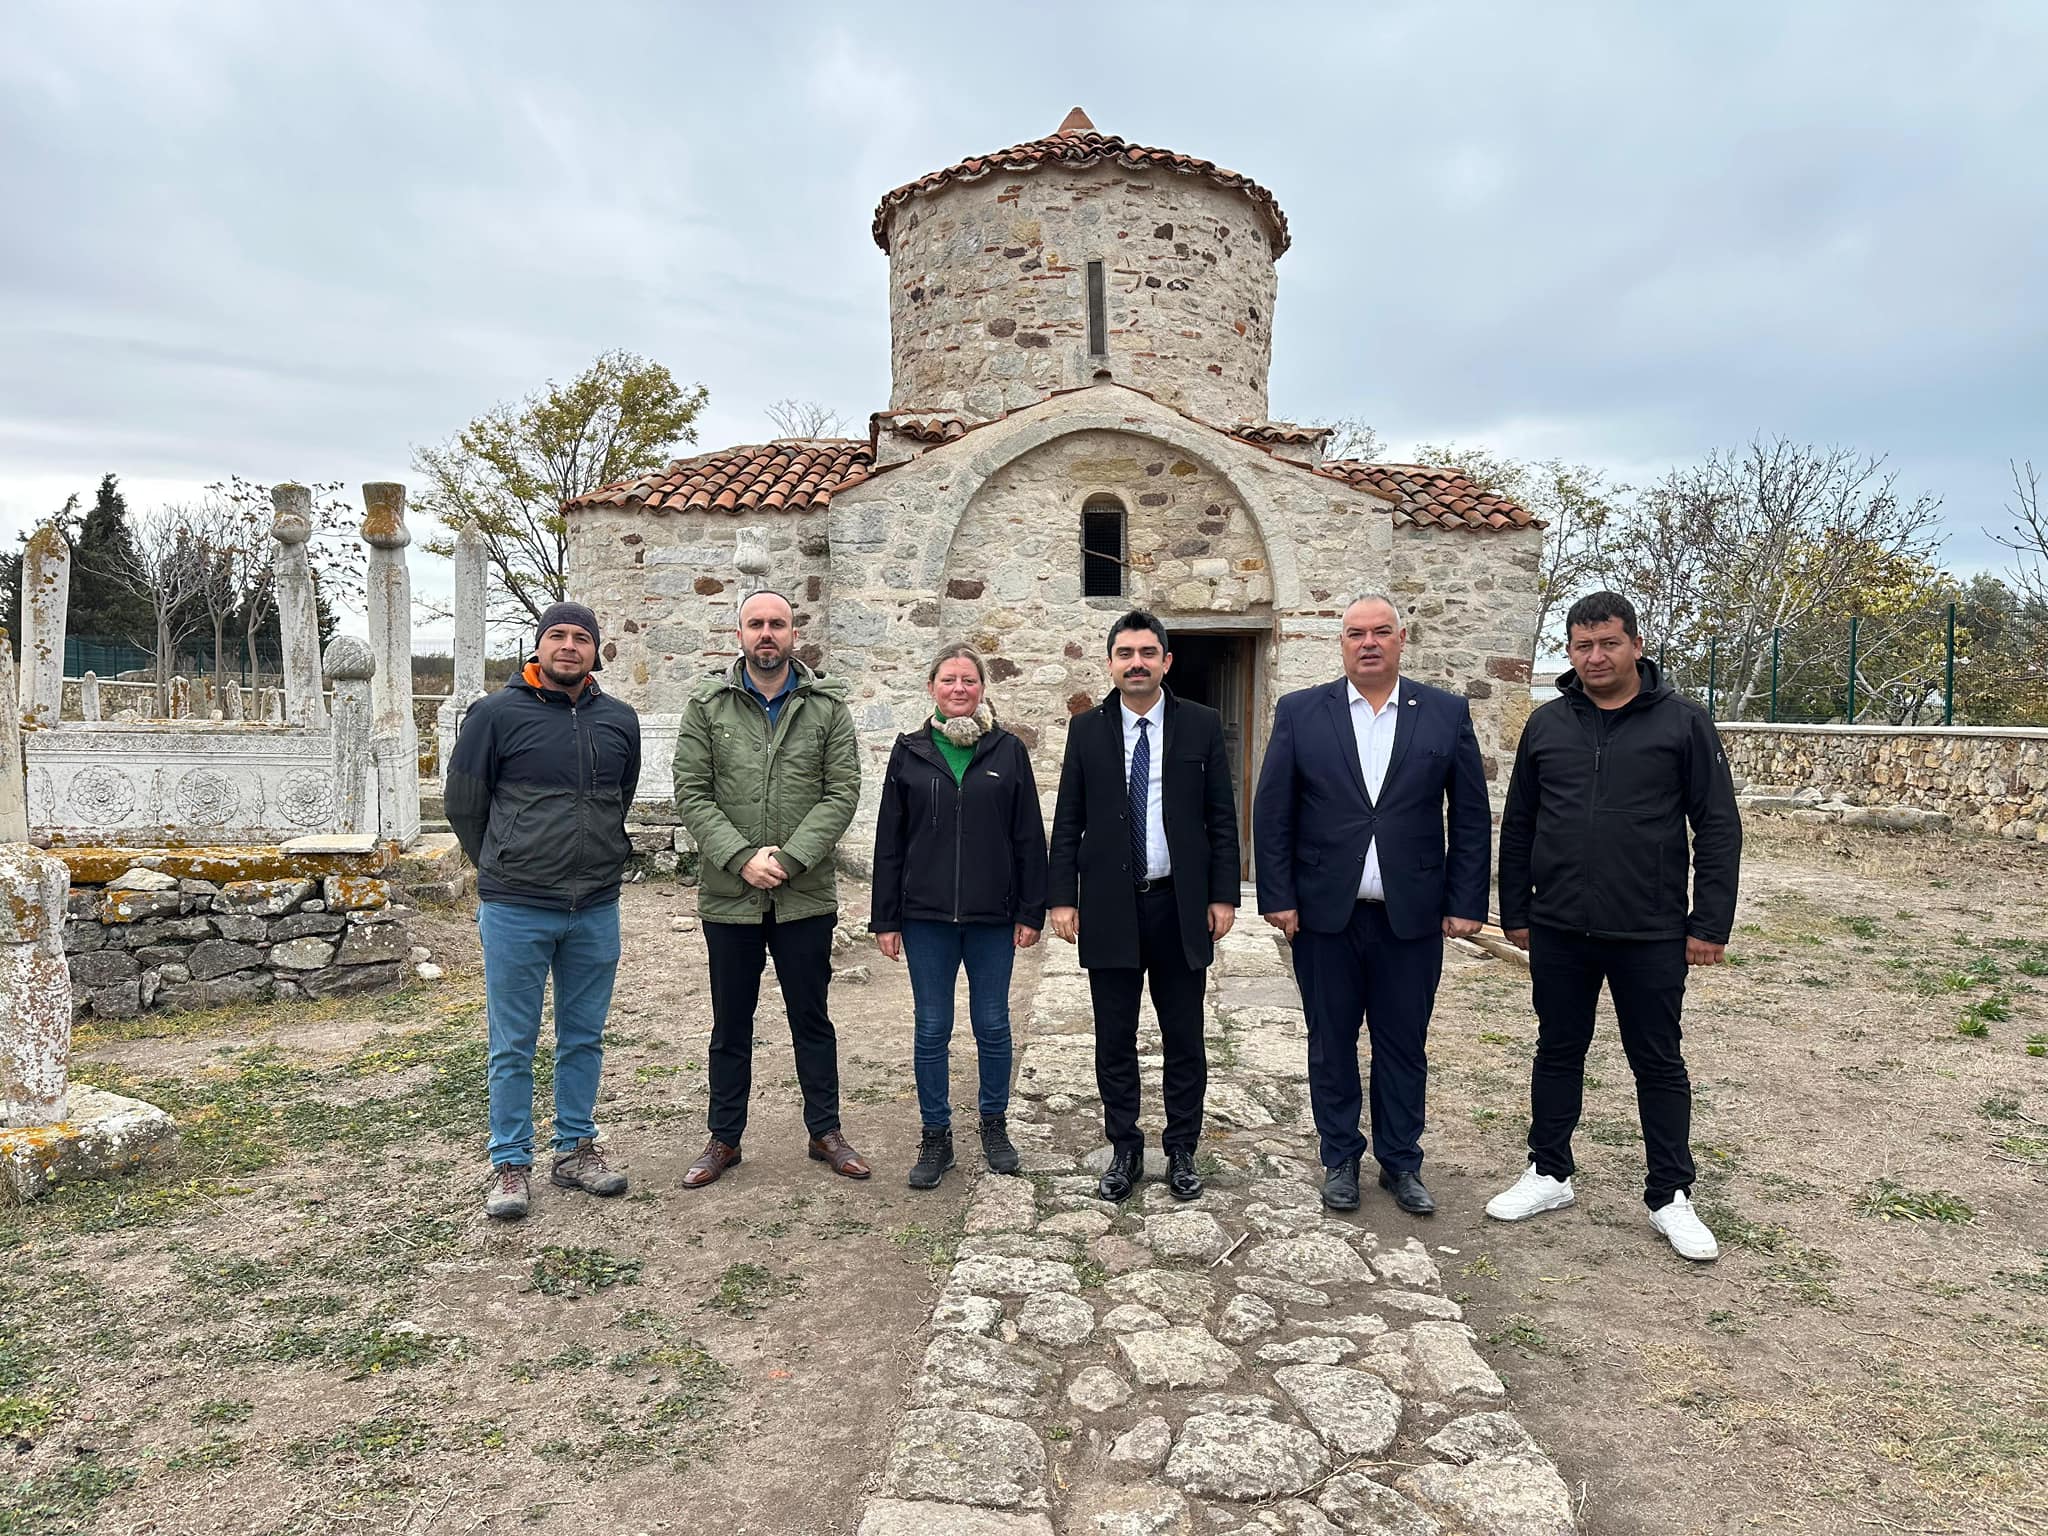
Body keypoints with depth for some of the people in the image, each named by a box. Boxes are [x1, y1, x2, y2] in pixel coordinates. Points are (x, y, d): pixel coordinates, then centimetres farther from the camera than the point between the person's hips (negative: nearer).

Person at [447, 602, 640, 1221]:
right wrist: (504, 870, 11)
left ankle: (575, 1148, 28)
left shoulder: (620, 721, 5)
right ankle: (511, 1164, 20)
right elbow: (463, 804, 4)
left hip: (596, 910, 4)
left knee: (584, 1038, 13)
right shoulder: (496, 714, -5)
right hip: (516, 912, -3)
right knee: (513, 1045, 6)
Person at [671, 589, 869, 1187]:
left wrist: (788, 857, -16)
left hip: (806, 895, 0)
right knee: (731, 1024, 13)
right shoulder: (707, 705, 1)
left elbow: (842, 792, -5)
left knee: (811, 1018, 12)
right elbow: (691, 794, -4)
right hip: (728, 896, 0)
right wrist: (742, 858, -16)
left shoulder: (827, 705, 1)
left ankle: (825, 1131, 27)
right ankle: (724, 1138, 28)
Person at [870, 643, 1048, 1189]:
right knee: (932, 1029, 7)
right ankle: (935, 1138, 20)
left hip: (992, 917, 0)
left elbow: (1029, 838, 2)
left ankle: (994, 1125, 29)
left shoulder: (1008, 751, 2)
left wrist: (1031, 911, -1)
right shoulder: (910, 752, 3)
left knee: (993, 1025, 10)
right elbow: (889, 841, 4)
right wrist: (885, 919, 1)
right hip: (926, 916, 0)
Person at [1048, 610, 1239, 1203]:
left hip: (1180, 905, 0)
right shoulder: (1087, 728, 4)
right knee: (1114, 1040, 9)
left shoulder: (1202, 725, 2)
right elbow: (1068, 820, 4)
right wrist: (1062, 898, -2)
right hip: (1109, 908, 1)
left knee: (1184, 1040, 9)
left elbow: (1221, 817, 3)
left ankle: (1181, 1152, 25)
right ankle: (1124, 1150, 24)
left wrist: (1223, 896, -2)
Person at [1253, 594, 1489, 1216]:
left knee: (1403, 1045, 11)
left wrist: (1465, 902, -1)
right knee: (1331, 1042, 11)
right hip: (1325, 913, 0)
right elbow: (1272, 812, 0)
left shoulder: (1447, 713, 3)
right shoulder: (1300, 713, 0)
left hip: (1412, 915, 1)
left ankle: (1400, 1163, 28)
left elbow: (1471, 815, 3)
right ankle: (1340, 1158, 27)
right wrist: (1278, 897, -5)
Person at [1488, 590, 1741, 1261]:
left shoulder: (1682, 722, -3)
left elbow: (1718, 827, -3)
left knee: (1659, 1063, 9)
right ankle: (1549, 1175, 28)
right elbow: (1517, 825, 10)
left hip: (1650, 935, -2)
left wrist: (1711, 924, -7)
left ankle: (1670, 1197, 23)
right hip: (1558, 931, 3)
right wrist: (1515, 912, 7)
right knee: (1558, 1052, 13)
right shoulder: (1547, 724, 5)